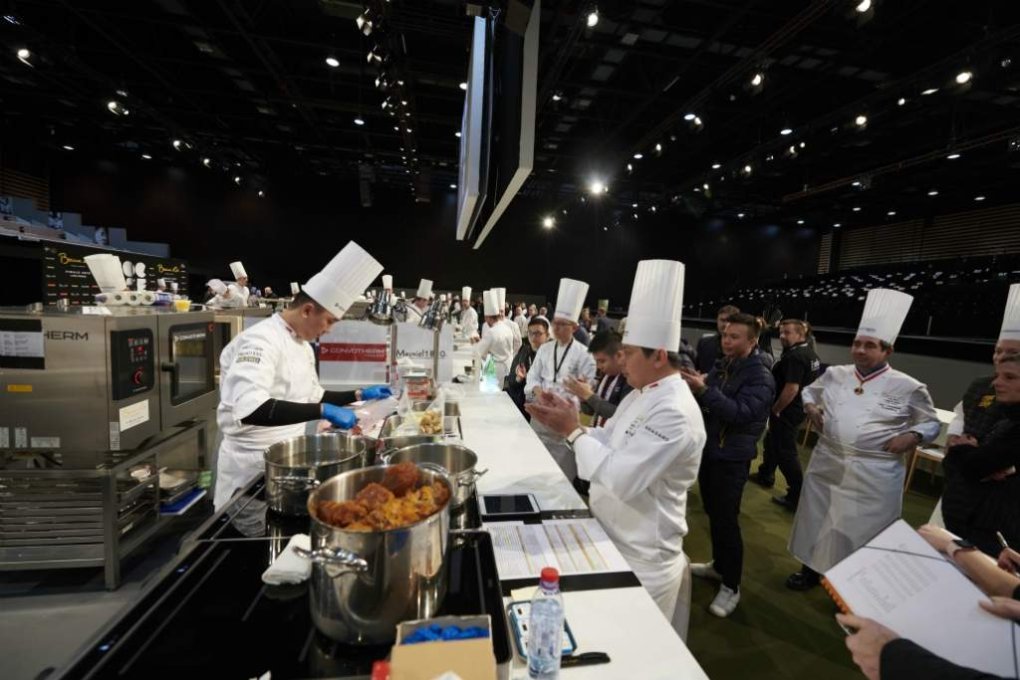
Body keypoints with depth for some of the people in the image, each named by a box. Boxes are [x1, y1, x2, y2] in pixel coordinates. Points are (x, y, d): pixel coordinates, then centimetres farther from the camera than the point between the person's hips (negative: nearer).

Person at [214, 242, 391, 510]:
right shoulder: (260, 340, -22)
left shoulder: (302, 345, 6)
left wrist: (358, 395, 8)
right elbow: (250, 410, -36)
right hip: (252, 462, -8)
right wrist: (323, 412, -40)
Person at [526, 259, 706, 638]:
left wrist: (573, 432, -26)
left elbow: (622, 480, -33)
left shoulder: (674, 412, -29)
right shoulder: (642, 394, 3)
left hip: (642, 557, -8)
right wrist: (563, 425, -8)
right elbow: (607, 443, 8)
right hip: (615, 539, 9)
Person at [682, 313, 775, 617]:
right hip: (709, 449, 7)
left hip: (732, 457, -7)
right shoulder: (721, 366, 5)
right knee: (712, 514, 19)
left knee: (726, 520, 0)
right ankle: (719, 565, 38)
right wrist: (693, 389, -14)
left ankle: (731, 586, 18)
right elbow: (706, 405, 7)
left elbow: (741, 413, -28)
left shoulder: (761, 377, -15)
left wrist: (704, 390, -37)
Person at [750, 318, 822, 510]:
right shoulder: (810, 354, 10)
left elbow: (791, 388, -29)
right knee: (772, 441, 24)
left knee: (785, 452, -1)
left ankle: (797, 496, 7)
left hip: (786, 411, -11)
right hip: (797, 408, 11)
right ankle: (765, 476, 38)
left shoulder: (794, 356, -23)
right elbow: (807, 383, 18)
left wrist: (775, 409, -17)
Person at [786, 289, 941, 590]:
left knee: (864, 529, 9)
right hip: (827, 464, 3)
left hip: (875, 474, -3)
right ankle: (811, 569, 36)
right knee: (818, 519, 15)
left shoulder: (907, 387, -6)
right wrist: (810, 407, 0)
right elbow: (809, 390, 20)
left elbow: (932, 423, 5)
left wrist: (912, 436, -14)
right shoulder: (835, 374, 3)